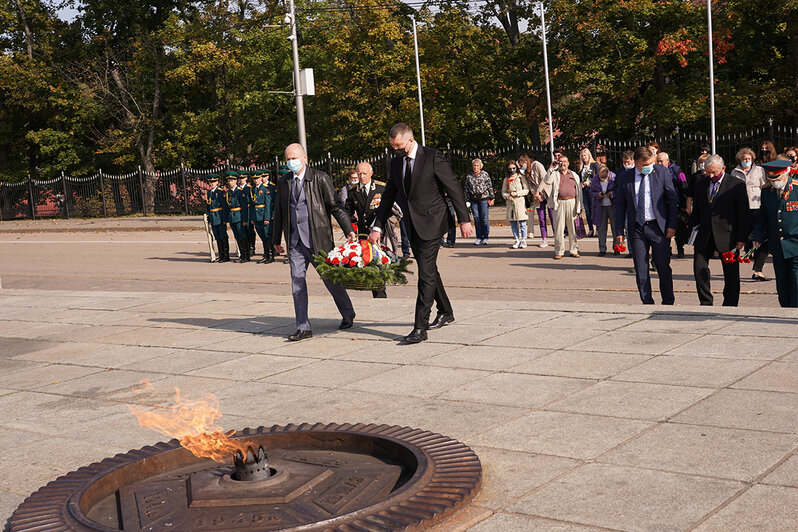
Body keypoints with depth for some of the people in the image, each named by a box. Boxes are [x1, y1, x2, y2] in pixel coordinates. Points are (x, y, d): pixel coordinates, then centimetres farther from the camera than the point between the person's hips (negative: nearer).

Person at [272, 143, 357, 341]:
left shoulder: (320, 179, -4)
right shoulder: (284, 183, 9)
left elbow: (335, 206, -5)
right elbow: (279, 212, 17)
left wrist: (349, 230, -12)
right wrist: (276, 240, 20)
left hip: (318, 240, -4)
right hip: (295, 242, 4)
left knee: (331, 280, 7)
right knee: (297, 282, -1)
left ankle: (348, 315, 30)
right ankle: (303, 327, 7)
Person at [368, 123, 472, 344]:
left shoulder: (432, 157, -11)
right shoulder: (396, 162, 9)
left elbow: (454, 188, -10)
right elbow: (389, 196, 14)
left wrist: (464, 219, -13)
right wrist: (377, 226, 8)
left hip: (431, 223, -7)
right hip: (412, 226, 7)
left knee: (426, 273, -11)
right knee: (429, 271, 17)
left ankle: (420, 327, -11)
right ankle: (445, 312, 35)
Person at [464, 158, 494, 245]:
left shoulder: (485, 174, 6)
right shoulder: (469, 176, 12)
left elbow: (490, 186, 6)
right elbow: (467, 190, 14)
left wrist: (492, 198, 0)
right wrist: (467, 201, 9)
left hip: (483, 198, -2)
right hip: (473, 200, 3)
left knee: (484, 218, -3)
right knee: (476, 219, 2)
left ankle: (485, 237, 4)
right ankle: (478, 237, 8)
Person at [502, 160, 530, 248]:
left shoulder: (522, 177, 4)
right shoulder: (506, 180, 13)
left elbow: (526, 190, 0)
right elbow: (503, 192, 14)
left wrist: (516, 193, -11)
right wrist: (507, 196, -6)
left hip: (520, 201, -3)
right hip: (510, 202, 3)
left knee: (522, 222, -4)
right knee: (512, 222, 3)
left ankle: (523, 240, 3)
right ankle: (516, 239, 11)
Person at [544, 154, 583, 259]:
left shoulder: (574, 175, 15)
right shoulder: (554, 174, 10)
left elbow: (579, 191, 13)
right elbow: (547, 181, -11)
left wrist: (579, 207, 6)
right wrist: (552, 168, -10)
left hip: (571, 202, 2)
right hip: (559, 203, -1)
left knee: (573, 228, 4)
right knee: (558, 228, -2)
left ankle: (573, 250, 13)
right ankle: (558, 252, 5)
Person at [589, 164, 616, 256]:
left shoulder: (614, 178, -5)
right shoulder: (595, 181, 1)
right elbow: (591, 192, 8)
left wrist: (612, 194, -17)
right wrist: (598, 195, -12)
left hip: (613, 206, -2)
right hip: (600, 207, 2)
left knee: (615, 227, 2)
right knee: (601, 228, 4)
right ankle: (602, 249, 11)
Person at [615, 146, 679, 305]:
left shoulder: (661, 173, -1)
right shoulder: (624, 177, 2)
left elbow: (673, 200, 2)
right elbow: (620, 205, 8)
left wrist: (672, 225, -4)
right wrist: (620, 231, 3)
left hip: (658, 227, -2)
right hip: (636, 229, 2)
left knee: (663, 267, 1)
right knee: (641, 270, 4)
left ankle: (668, 302, 13)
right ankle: (647, 303, 14)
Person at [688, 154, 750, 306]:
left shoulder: (737, 185, -4)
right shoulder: (700, 183, 8)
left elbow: (743, 214, -4)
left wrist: (741, 238, -8)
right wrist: (694, 228, 7)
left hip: (727, 236, -3)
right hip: (704, 236, 3)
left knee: (731, 273, 4)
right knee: (699, 267, -5)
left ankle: (730, 305, 17)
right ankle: (706, 303, 8)